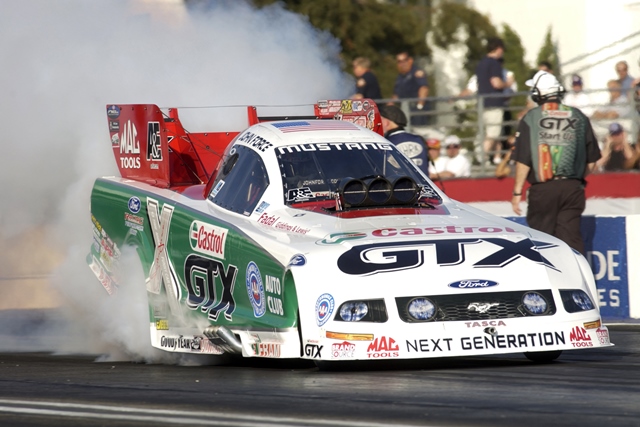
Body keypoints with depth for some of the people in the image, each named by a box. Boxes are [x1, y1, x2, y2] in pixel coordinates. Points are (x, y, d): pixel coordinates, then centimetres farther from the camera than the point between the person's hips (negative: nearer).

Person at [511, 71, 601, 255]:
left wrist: (517, 192, 0)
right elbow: (592, 160, 9)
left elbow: (523, 161, -7)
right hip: (573, 188, 3)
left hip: (542, 189, -3)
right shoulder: (578, 117, 6)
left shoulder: (531, 118, -4)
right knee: (571, 237, 5)